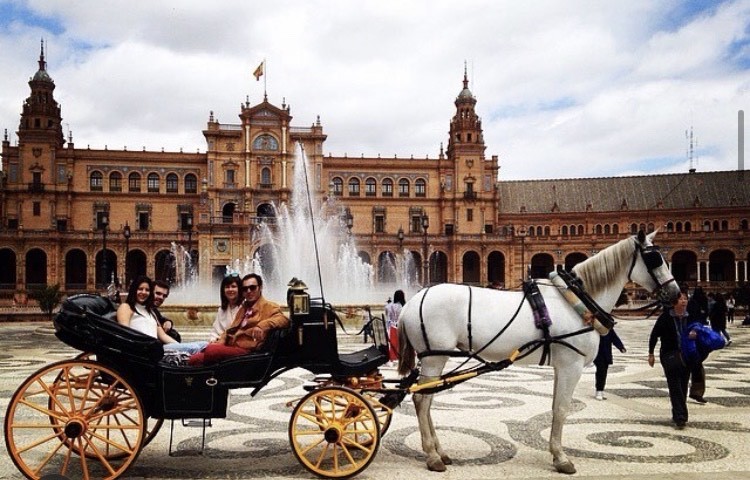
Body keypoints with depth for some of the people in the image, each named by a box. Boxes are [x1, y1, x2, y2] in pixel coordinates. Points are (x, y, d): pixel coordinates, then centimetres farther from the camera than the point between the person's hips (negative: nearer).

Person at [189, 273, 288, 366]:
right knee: (195, 359, -12)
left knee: (211, 350, -30)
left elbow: (283, 319, -15)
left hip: (246, 351, -7)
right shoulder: (243, 308, 29)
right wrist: (220, 341, 6)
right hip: (230, 347, 7)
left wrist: (262, 325, -31)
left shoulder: (269, 307, 4)